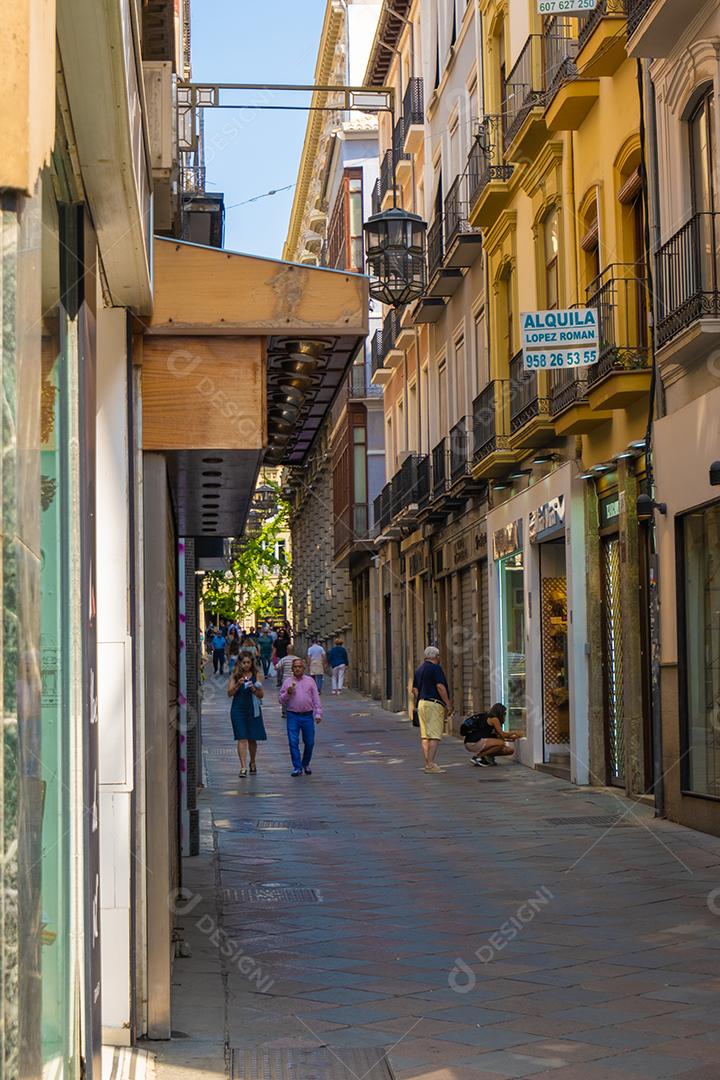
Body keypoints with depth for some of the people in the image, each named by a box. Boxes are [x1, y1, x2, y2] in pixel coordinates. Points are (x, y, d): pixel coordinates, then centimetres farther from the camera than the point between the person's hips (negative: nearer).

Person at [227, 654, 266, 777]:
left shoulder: (256, 675, 4)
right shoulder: (235, 676, 3)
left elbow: (261, 695, 4)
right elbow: (229, 693, -1)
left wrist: (254, 689, -15)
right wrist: (238, 685, -16)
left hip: (253, 710, 1)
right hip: (238, 710, -1)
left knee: (252, 739, 11)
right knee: (242, 739, -8)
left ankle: (252, 763, 32)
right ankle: (243, 767, -11)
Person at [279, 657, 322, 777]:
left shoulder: (310, 681, 8)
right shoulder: (287, 682, 7)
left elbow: (316, 698, 8)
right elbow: (282, 700, 9)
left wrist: (318, 713, 2)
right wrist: (288, 693, -10)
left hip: (307, 715, 1)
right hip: (293, 716, -1)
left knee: (309, 742, 6)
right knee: (293, 742, -7)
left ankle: (306, 764, 27)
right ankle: (297, 767, 0)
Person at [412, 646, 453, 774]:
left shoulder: (419, 669, 16)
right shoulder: (436, 668, -10)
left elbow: (415, 689, 18)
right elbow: (440, 687, -17)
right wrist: (448, 704, -14)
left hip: (422, 703, 9)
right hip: (434, 703, -9)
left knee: (425, 736, 8)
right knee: (435, 736, -11)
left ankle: (427, 764, 10)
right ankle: (431, 764, -18)